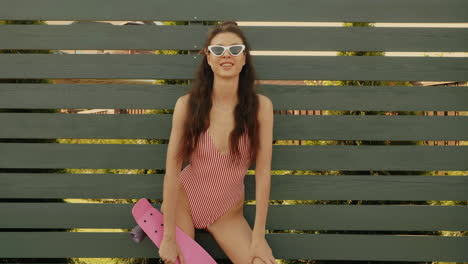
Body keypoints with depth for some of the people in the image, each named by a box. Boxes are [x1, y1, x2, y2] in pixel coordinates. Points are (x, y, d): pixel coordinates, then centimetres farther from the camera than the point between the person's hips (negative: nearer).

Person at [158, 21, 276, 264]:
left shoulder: (260, 106, -13)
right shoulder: (187, 105, -14)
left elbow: (263, 171, -13)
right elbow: (172, 169, -13)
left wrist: (258, 239, -13)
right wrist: (169, 237, -14)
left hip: (228, 214, 1)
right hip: (184, 201, -1)